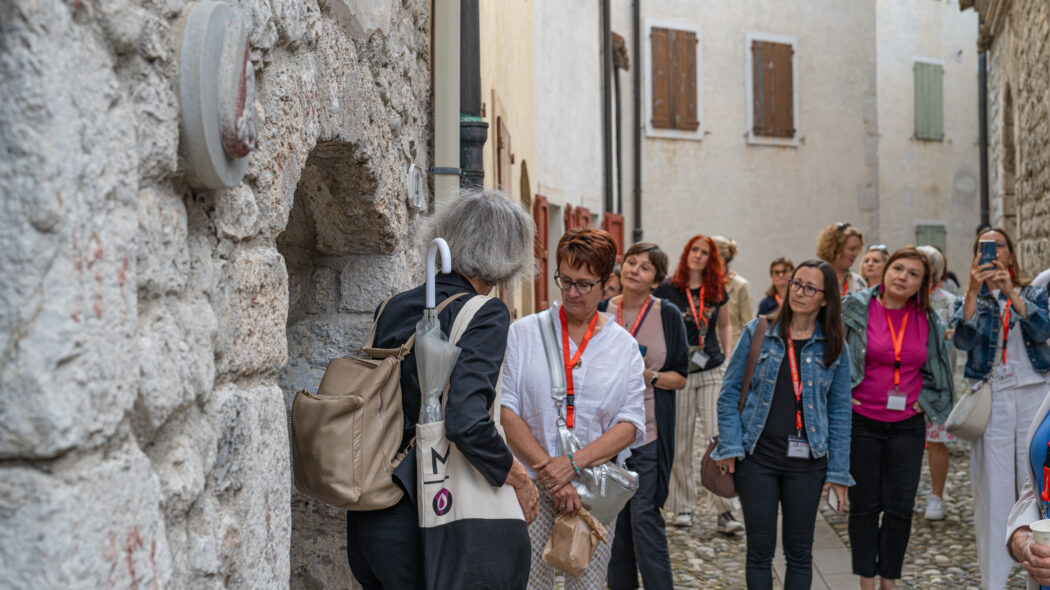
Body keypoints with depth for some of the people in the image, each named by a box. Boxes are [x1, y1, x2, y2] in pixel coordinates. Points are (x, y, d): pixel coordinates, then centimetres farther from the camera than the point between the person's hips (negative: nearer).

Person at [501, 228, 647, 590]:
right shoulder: (524, 333, 3)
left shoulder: (623, 346, 8)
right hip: (532, 488, -2)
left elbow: (630, 424, 2)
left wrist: (573, 463, -12)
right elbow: (506, 411, -5)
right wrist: (548, 469, -14)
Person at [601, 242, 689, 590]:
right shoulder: (601, 311, 6)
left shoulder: (668, 315, 0)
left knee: (644, 515, -7)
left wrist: (650, 376, -15)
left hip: (648, 431, -3)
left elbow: (680, 377, 2)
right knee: (614, 517, 8)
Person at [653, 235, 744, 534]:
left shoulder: (716, 290, 9)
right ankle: (683, 507, 17)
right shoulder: (667, 289, -1)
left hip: (712, 372, 2)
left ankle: (725, 512, -6)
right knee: (680, 442, 4)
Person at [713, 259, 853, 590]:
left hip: (807, 461, 1)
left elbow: (840, 411, 5)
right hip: (758, 455, -1)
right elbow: (730, 393, 3)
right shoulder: (758, 332, 0)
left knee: (799, 553, 9)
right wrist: (729, 447, -6)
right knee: (760, 551, 4)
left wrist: (838, 472, 1)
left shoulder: (833, 347, 3)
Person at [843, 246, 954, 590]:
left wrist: (926, 399, 8)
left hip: (907, 425, 2)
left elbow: (938, 369, 18)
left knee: (900, 507, 3)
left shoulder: (928, 321, 4)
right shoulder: (853, 309, -5)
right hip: (861, 422, -2)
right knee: (864, 506, 4)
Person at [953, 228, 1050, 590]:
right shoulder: (971, 299, 12)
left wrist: (1011, 292, -20)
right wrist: (974, 292, -21)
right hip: (991, 397, 0)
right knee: (993, 490, -3)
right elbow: (963, 339, -9)